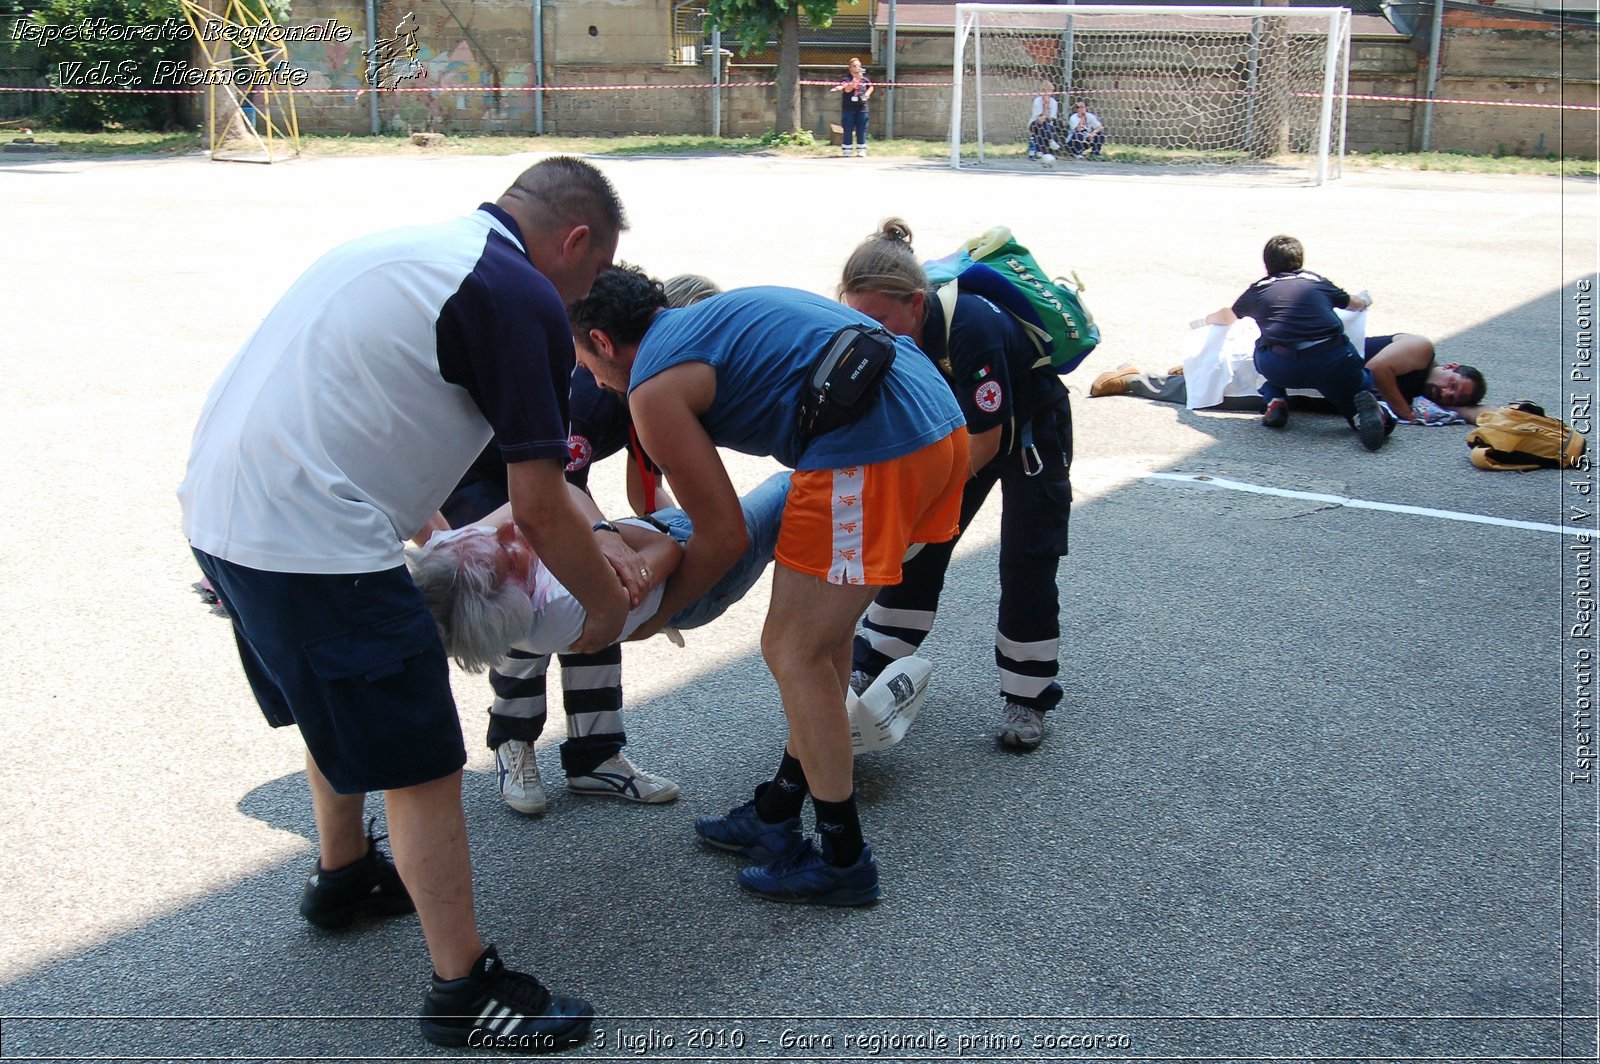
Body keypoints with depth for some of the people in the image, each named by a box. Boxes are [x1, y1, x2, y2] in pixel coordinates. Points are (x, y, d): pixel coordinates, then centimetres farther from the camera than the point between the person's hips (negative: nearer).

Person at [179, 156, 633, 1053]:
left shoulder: (424, 249, 18)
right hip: (315, 542, -10)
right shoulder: (522, 298, -11)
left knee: (343, 705, 30)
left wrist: (593, 546, 25)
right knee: (421, 766, 1)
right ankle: (467, 991, 12)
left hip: (220, 508, 10)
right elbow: (538, 508, -11)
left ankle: (344, 878, 50)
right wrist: (605, 605, 7)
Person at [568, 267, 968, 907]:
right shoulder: (714, 316, 26)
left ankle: (842, 860, 12)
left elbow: (723, 537, 0)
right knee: (822, 632, 19)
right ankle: (778, 815, 32)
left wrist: (654, 614, 17)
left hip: (873, 447, -10)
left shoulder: (653, 386, 0)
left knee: (795, 652, 3)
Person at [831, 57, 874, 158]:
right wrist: (856, 78, -27)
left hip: (861, 108, 3)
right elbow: (847, 89, -21)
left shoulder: (865, 79, 9)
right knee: (848, 131, -1)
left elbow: (871, 87, 27)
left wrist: (867, 94, 8)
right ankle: (846, 151, 3)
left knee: (861, 131, 4)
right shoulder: (846, 78, -3)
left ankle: (861, 150, 10)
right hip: (848, 108, -3)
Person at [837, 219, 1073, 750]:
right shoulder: (888, 337, -20)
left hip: (1032, 431, -6)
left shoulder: (972, 328, -40)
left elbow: (986, 439, -32)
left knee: (1025, 565, -6)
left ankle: (1027, 700, 7)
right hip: (964, 425, 6)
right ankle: (867, 665, 15)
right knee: (917, 544, 4)